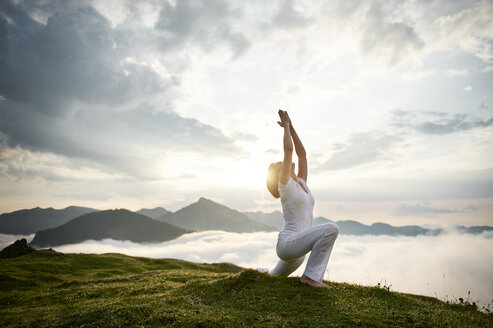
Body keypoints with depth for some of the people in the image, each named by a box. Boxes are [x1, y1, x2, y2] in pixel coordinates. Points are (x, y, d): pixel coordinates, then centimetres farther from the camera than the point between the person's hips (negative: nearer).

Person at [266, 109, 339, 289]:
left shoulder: (301, 183, 14)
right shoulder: (285, 185, -7)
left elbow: (301, 152, 13)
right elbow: (289, 150, -12)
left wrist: (291, 126, 14)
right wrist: (286, 125, -1)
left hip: (296, 249, 9)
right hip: (288, 243, -9)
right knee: (331, 229, -24)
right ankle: (311, 275, -17)